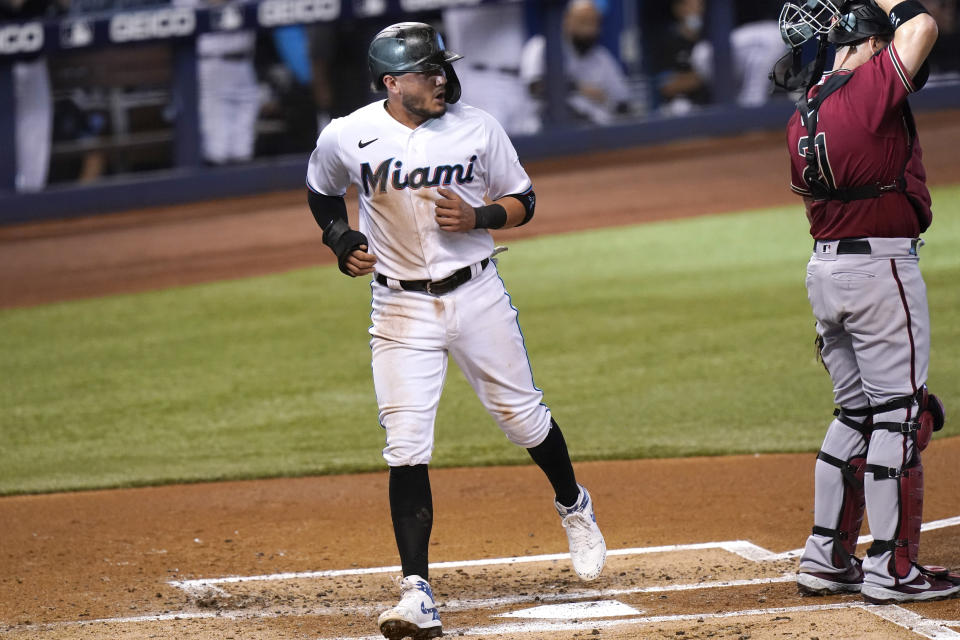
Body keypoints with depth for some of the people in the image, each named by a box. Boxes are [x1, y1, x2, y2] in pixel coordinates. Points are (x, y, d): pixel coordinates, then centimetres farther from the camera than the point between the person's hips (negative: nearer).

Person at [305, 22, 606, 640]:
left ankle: (574, 506, 43)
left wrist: (479, 217, -15)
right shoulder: (347, 138, -8)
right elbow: (321, 191, 14)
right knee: (407, 447, -9)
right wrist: (341, 239, -3)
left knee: (522, 416, 12)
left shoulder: (477, 127, -6)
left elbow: (523, 201, 4)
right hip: (401, 306, -1)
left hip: (477, 293, 1)